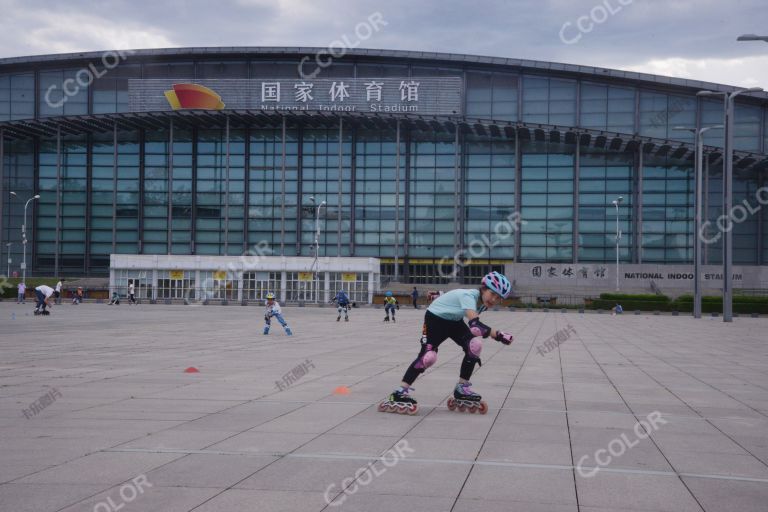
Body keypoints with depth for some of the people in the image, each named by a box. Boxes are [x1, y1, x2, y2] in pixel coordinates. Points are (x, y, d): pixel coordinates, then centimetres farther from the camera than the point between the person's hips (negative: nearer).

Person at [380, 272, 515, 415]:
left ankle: (462, 390, -1)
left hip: (454, 321, 8)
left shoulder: (483, 302, -8)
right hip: (435, 318, -7)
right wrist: (498, 335, -55)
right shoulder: (468, 296, -34)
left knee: (475, 345, -13)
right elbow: (475, 323, -49)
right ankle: (401, 392, -12)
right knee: (428, 355, -21)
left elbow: (475, 327, 3)